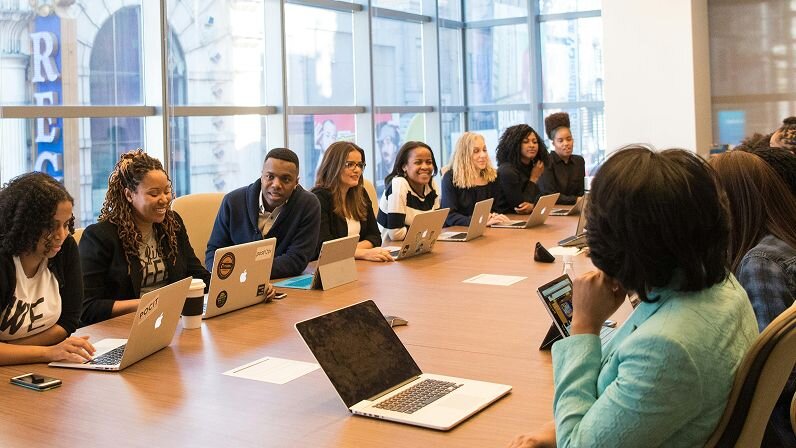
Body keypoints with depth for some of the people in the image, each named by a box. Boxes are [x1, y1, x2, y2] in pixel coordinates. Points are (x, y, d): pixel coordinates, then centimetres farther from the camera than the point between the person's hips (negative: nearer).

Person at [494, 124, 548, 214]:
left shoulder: (532, 167, 9)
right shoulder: (507, 171, -13)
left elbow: (539, 198, 4)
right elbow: (520, 205, -12)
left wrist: (532, 206, -18)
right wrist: (533, 178, -6)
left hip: (527, 218, 7)